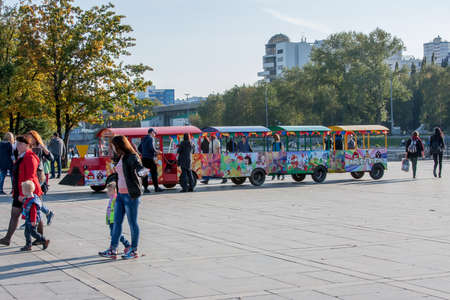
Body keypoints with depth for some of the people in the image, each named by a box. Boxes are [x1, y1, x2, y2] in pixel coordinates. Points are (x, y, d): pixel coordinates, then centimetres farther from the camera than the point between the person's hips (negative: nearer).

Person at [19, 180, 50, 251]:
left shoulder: (32, 202, -27)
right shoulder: (27, 199, 4)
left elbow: (33, 212, -25)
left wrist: (33, 221, -22)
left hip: (32, 221, -10)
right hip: (28, 220, 10)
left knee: (33, 232, -1)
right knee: (27, 233, 13)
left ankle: (45, 241, 10)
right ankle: (28, 245, 22)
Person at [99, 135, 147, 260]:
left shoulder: (132, 157, -14)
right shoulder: (121, 157, 11)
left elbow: (139, 166, -33)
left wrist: (142, 172, -56)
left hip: (131, 195, -9)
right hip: (121, 194, 9)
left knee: (132, 223, 2)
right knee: (117, 222, 9)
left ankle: (134, 251, 13)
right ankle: (112, 250, 13)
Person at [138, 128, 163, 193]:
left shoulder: (143, 139, 17)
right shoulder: (151, 138, -7)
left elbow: (139, 148, 19)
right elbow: (151, 148, -19)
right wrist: (156, 151, -3)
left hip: (144, 158, 7)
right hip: (150, 158, -7)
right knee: (154, 172, -1)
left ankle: (145, 188, 2)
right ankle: (156, 188, 0)